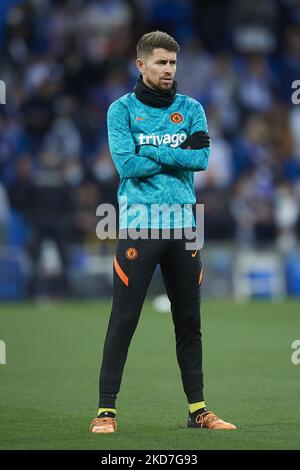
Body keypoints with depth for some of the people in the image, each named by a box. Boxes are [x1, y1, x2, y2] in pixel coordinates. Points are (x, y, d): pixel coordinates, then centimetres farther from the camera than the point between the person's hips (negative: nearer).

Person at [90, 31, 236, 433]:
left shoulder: (191, 109, 10)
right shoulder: (122, 109, 1)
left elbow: (202, 158, -6)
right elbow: (127, 164, -12)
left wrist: (151, 150, -9)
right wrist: (177, 154, -7)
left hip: (183, 226, 3)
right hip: (138, 227, -3)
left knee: (189, 322, 8)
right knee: (123, 321, -5)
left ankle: (197, 409, 16)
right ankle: (106, 410, -1)